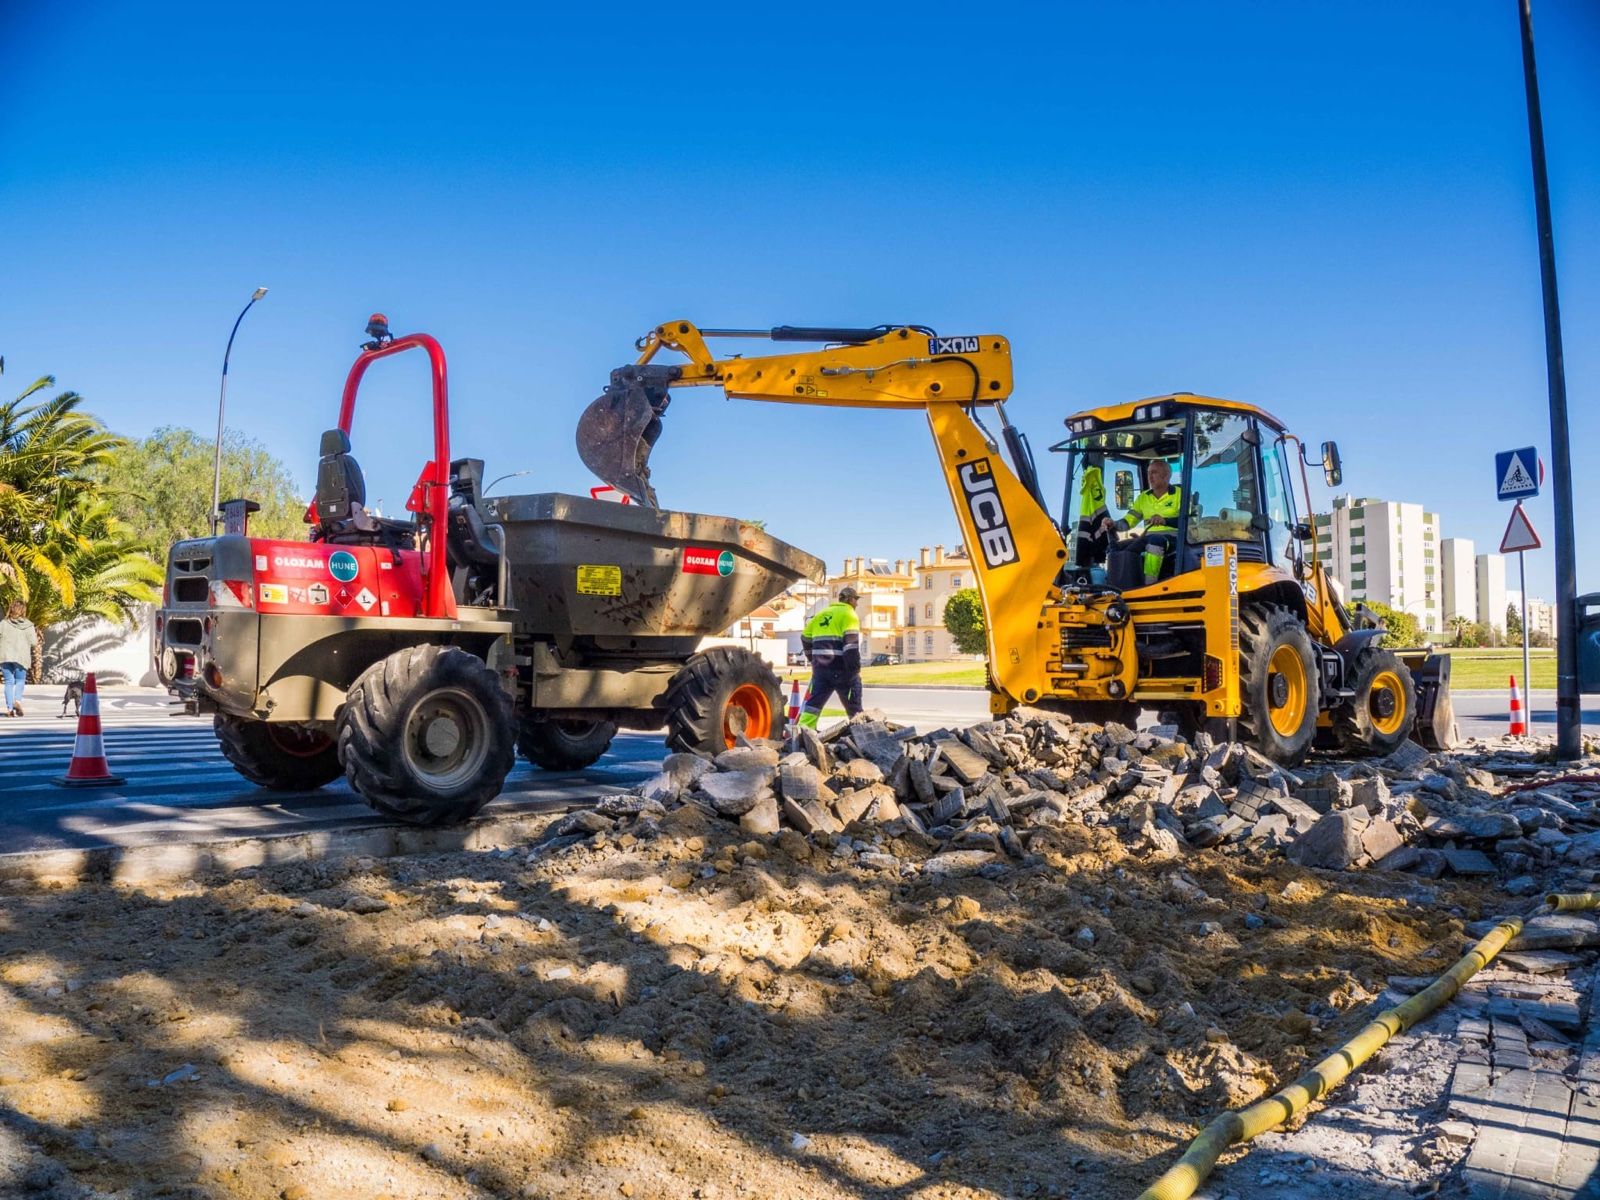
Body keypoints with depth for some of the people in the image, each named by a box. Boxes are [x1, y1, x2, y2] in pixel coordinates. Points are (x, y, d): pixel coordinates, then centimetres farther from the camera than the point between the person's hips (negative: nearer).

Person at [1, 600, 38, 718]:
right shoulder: (28, 625, -4)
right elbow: (34, 642, -3)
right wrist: (37, 635, 15)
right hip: (21, 658, -1)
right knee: (20, 681, 11)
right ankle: (17, 700, -13)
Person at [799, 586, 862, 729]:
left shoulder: (821, 615, 19)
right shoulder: (848, 614, -3)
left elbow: (806, 638, 22)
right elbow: (851, 642, -15)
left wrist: (813, 660, 27)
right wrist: (855, 667, -16)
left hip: (820, 667, 6)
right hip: (841, 668, -6)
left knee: (814, 701, 6)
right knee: (853, 705, 5)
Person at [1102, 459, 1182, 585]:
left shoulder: (1180, 494, 3)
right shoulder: (1143, 497, 19)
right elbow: (1128, 521, 11)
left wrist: (1165, 520, -31)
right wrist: (1113, 524, -11)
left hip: (1172, 537, -6)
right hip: (1148, 538, 6)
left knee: (1155, 540, -39)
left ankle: (1149, 586, -48)